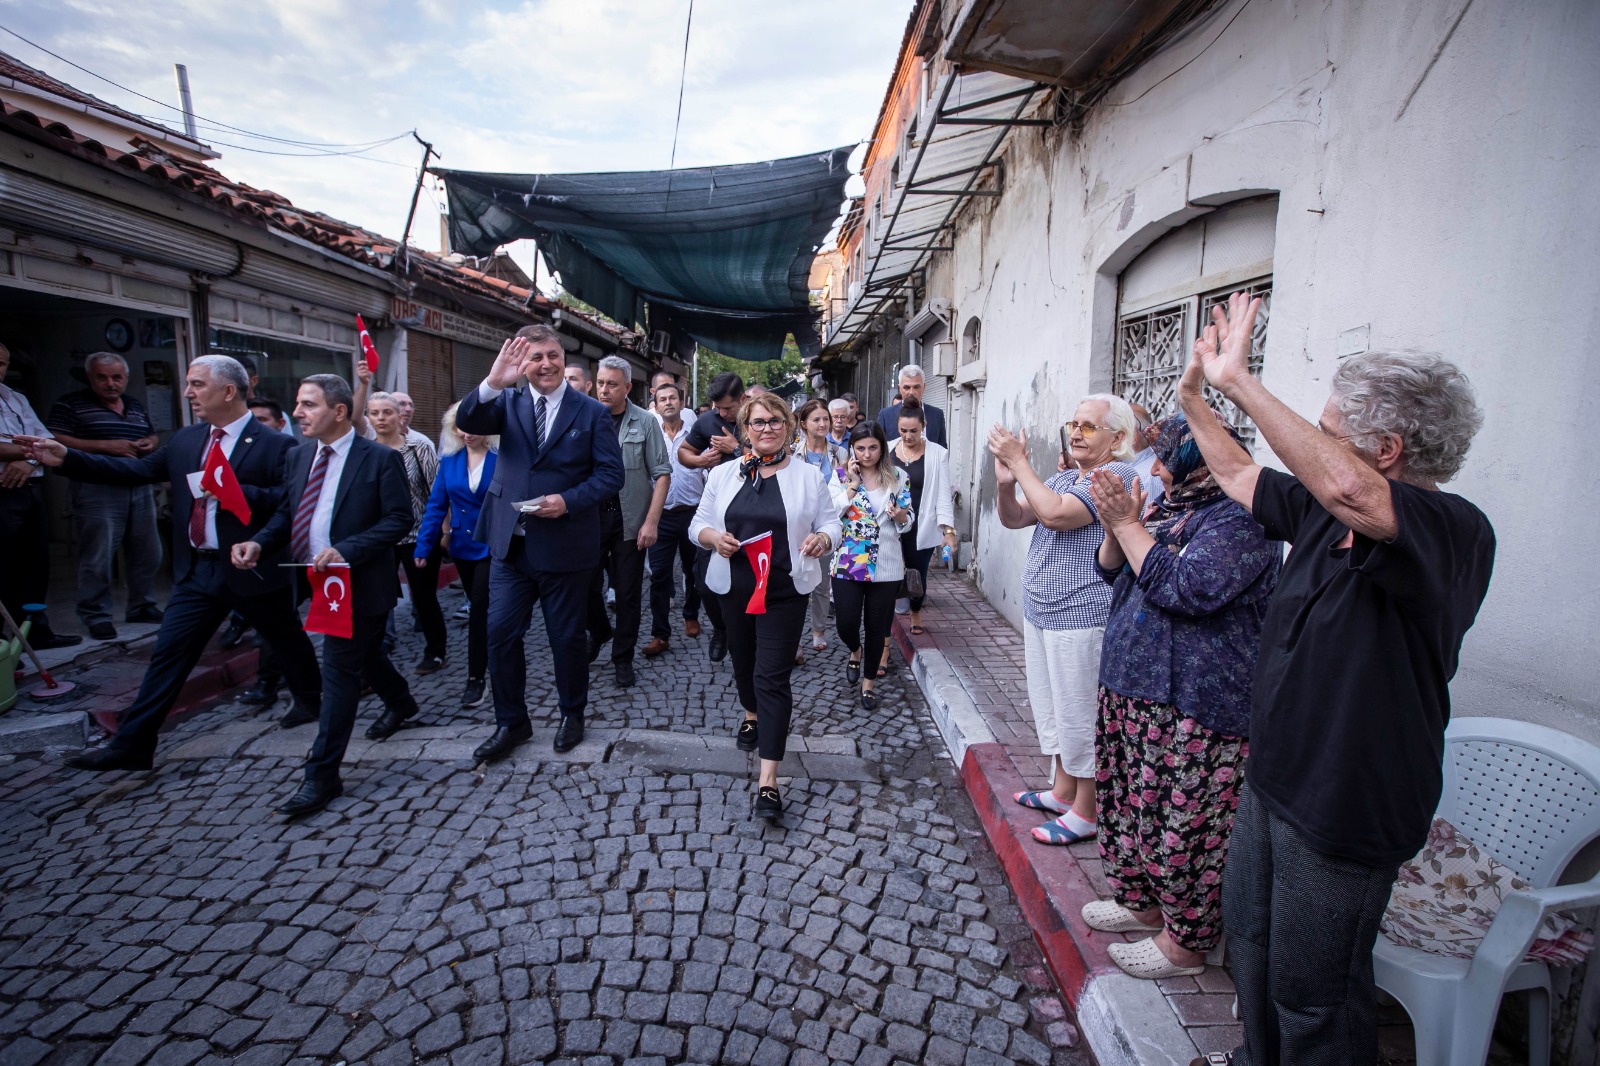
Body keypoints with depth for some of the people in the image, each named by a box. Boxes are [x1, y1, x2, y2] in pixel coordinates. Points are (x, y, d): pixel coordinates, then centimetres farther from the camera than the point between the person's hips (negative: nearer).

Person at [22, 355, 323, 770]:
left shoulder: (274, 445, -12)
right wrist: (66, 458, 6)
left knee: (288, 642, 13)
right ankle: (131, 745, 14)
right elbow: (136, 469, 12)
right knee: (168, 654, 6)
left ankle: (309, 701, 38)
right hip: (197, 571, 5)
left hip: (250, 569, -5)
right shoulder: (185, 440, 9)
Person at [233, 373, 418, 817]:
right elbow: (286, 512, 12)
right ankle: (400, 703, 49)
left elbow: (399, 519, -16)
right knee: (363, 655, 23)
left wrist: (346, 551, -26)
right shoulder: (300, 456, 8)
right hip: (319, 582, 7)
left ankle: (322, 775, 5)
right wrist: (259, 542, -8)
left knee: (339, 671, -4)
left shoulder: (381, 458, -13)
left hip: (357, 582, -7)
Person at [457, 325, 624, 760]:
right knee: (501, 634, 5)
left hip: (564, 547, -3)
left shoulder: (592, 412, -3)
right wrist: (493, 383, -31)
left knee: (567, 637, 11)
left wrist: (568, 501, -20)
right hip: (511, 543, 3)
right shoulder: (508, 402, 5)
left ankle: (572, 716, 32)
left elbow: (611, 474, -7)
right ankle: (510, 722, 24)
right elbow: (467, 422, -14)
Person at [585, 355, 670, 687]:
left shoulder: (645, 422, -3)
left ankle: (622, 658, 23)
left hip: (630, 521, -1)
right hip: (590, 517, 2)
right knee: (586, 585, 8)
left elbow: (662, 473, -4)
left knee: (628, 593, 6)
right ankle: (599, 632, 38)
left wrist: (651, 522, -11)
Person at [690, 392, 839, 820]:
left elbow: (830, 524, 2)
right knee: (743, 661, 21)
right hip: (734, 588, 3)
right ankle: (751, 716, 54)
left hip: (785, 591, -3)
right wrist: (714, 537, -16)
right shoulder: (723, 475, 5)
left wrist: (822, 538, -21)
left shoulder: (808, 477, 0)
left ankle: (768, 780, -4)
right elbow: (699, 524, 7)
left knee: (772, 677, -7)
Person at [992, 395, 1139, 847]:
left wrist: (1019, 461, -18)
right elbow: (1015, 519, 10)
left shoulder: (1117, 475, -14)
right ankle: (1063, 790, 35)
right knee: (1051, 710, 19)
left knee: (1077, 716, 1)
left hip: (1080, 620, -9)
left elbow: (1055, 514, -26)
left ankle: (1086, 812, 17)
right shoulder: (1062, 479, 14)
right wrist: (1006, 482, -9)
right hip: (1039, 614, 9)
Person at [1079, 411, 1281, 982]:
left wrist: (1128, 523, -21)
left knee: (1183, 822, 3)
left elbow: (1184, 589, -27)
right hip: (1134, 684, 9)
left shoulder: (1241, 519, -17)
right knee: (1130, 801, 20)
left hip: (1195, 705, -9)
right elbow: (1113, 572, 13)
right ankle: (1142, 901, 39)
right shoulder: (1171, 507, 10)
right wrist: (1115, 526, -6)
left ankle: (1187, 940, 22)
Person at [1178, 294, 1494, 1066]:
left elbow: (1348, 488, -45)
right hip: (1274, 776, 9)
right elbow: (1239, 476, 17)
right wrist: (1194, 398, 18)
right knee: (1248, 935, 27)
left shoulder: (1454, 532, -24)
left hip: (1341, 808, -9)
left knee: (1312, 991, 11)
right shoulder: (1325, 509, 0)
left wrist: (1240, 381, -39)